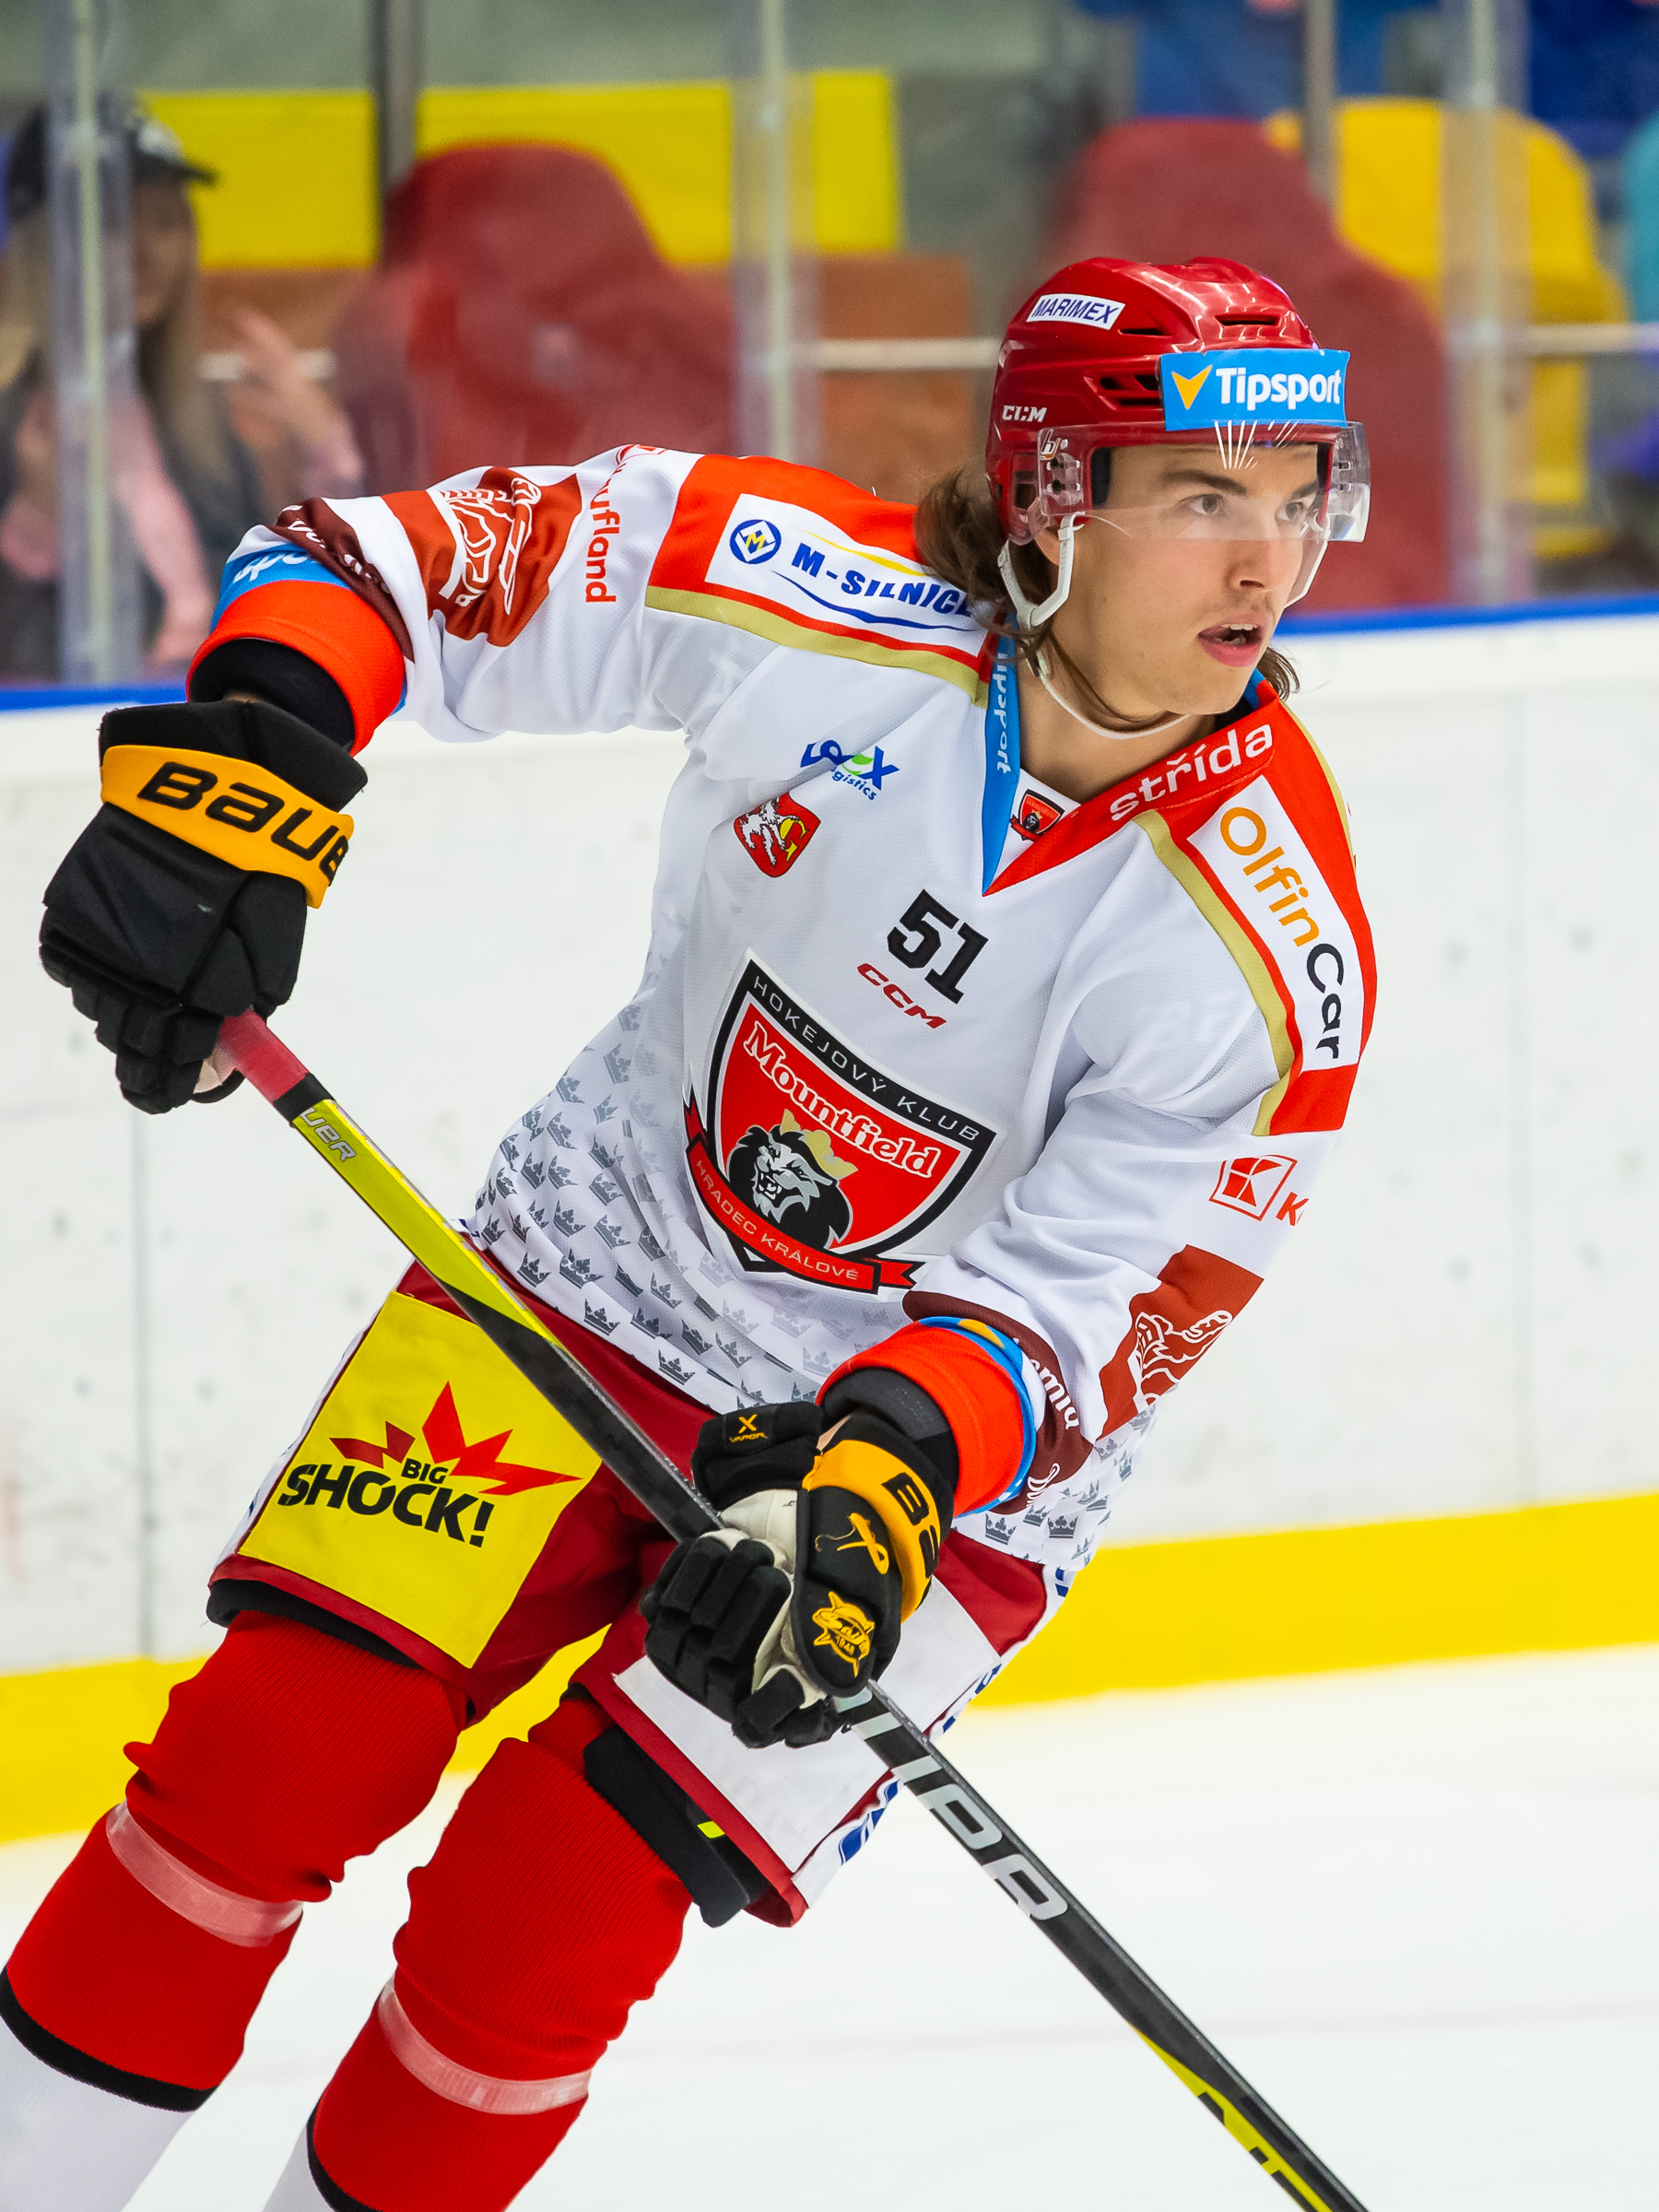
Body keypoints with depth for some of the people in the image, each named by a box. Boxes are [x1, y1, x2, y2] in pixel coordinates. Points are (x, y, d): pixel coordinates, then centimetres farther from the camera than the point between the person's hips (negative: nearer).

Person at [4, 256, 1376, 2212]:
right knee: (271, 1756, -10)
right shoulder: (816, 609, -21)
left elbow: (1079, 1319, -22)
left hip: (942, 1465, -2)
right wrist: (243, 761, -32)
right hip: (597, 1278, 2)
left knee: (542, 1917, -14)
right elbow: (391, 568, -14)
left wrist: (893, 1464, -41)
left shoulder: (1271, 956, -24)